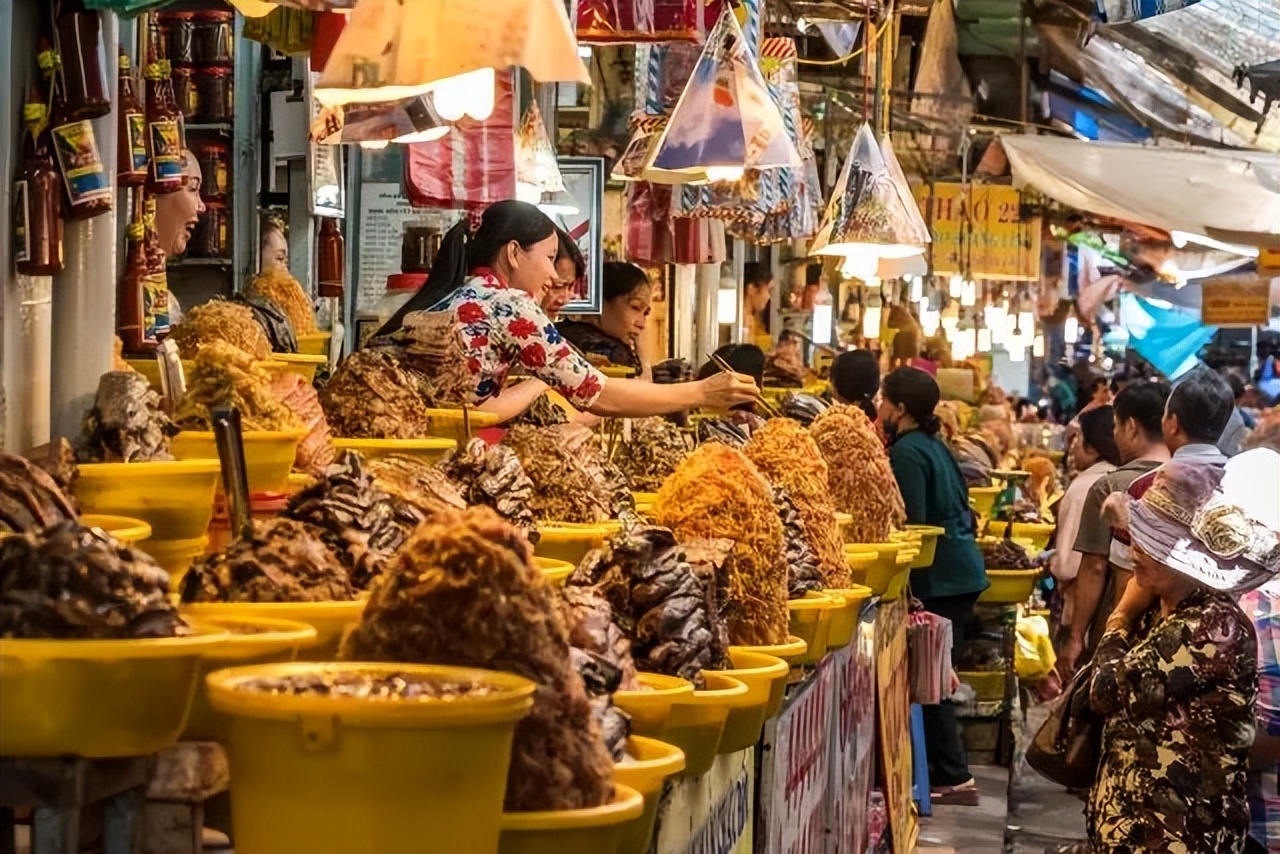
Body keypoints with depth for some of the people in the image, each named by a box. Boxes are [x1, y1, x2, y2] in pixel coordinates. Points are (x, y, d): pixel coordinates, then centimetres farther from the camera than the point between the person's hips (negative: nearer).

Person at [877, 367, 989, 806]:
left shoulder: (907, 452, -14)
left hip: (939, 578, -10)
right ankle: (949, 772, 19)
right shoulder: (934, 445, 14)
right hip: (960, 570, 10)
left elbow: (913, 523, -20)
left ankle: (953, 778, -3)